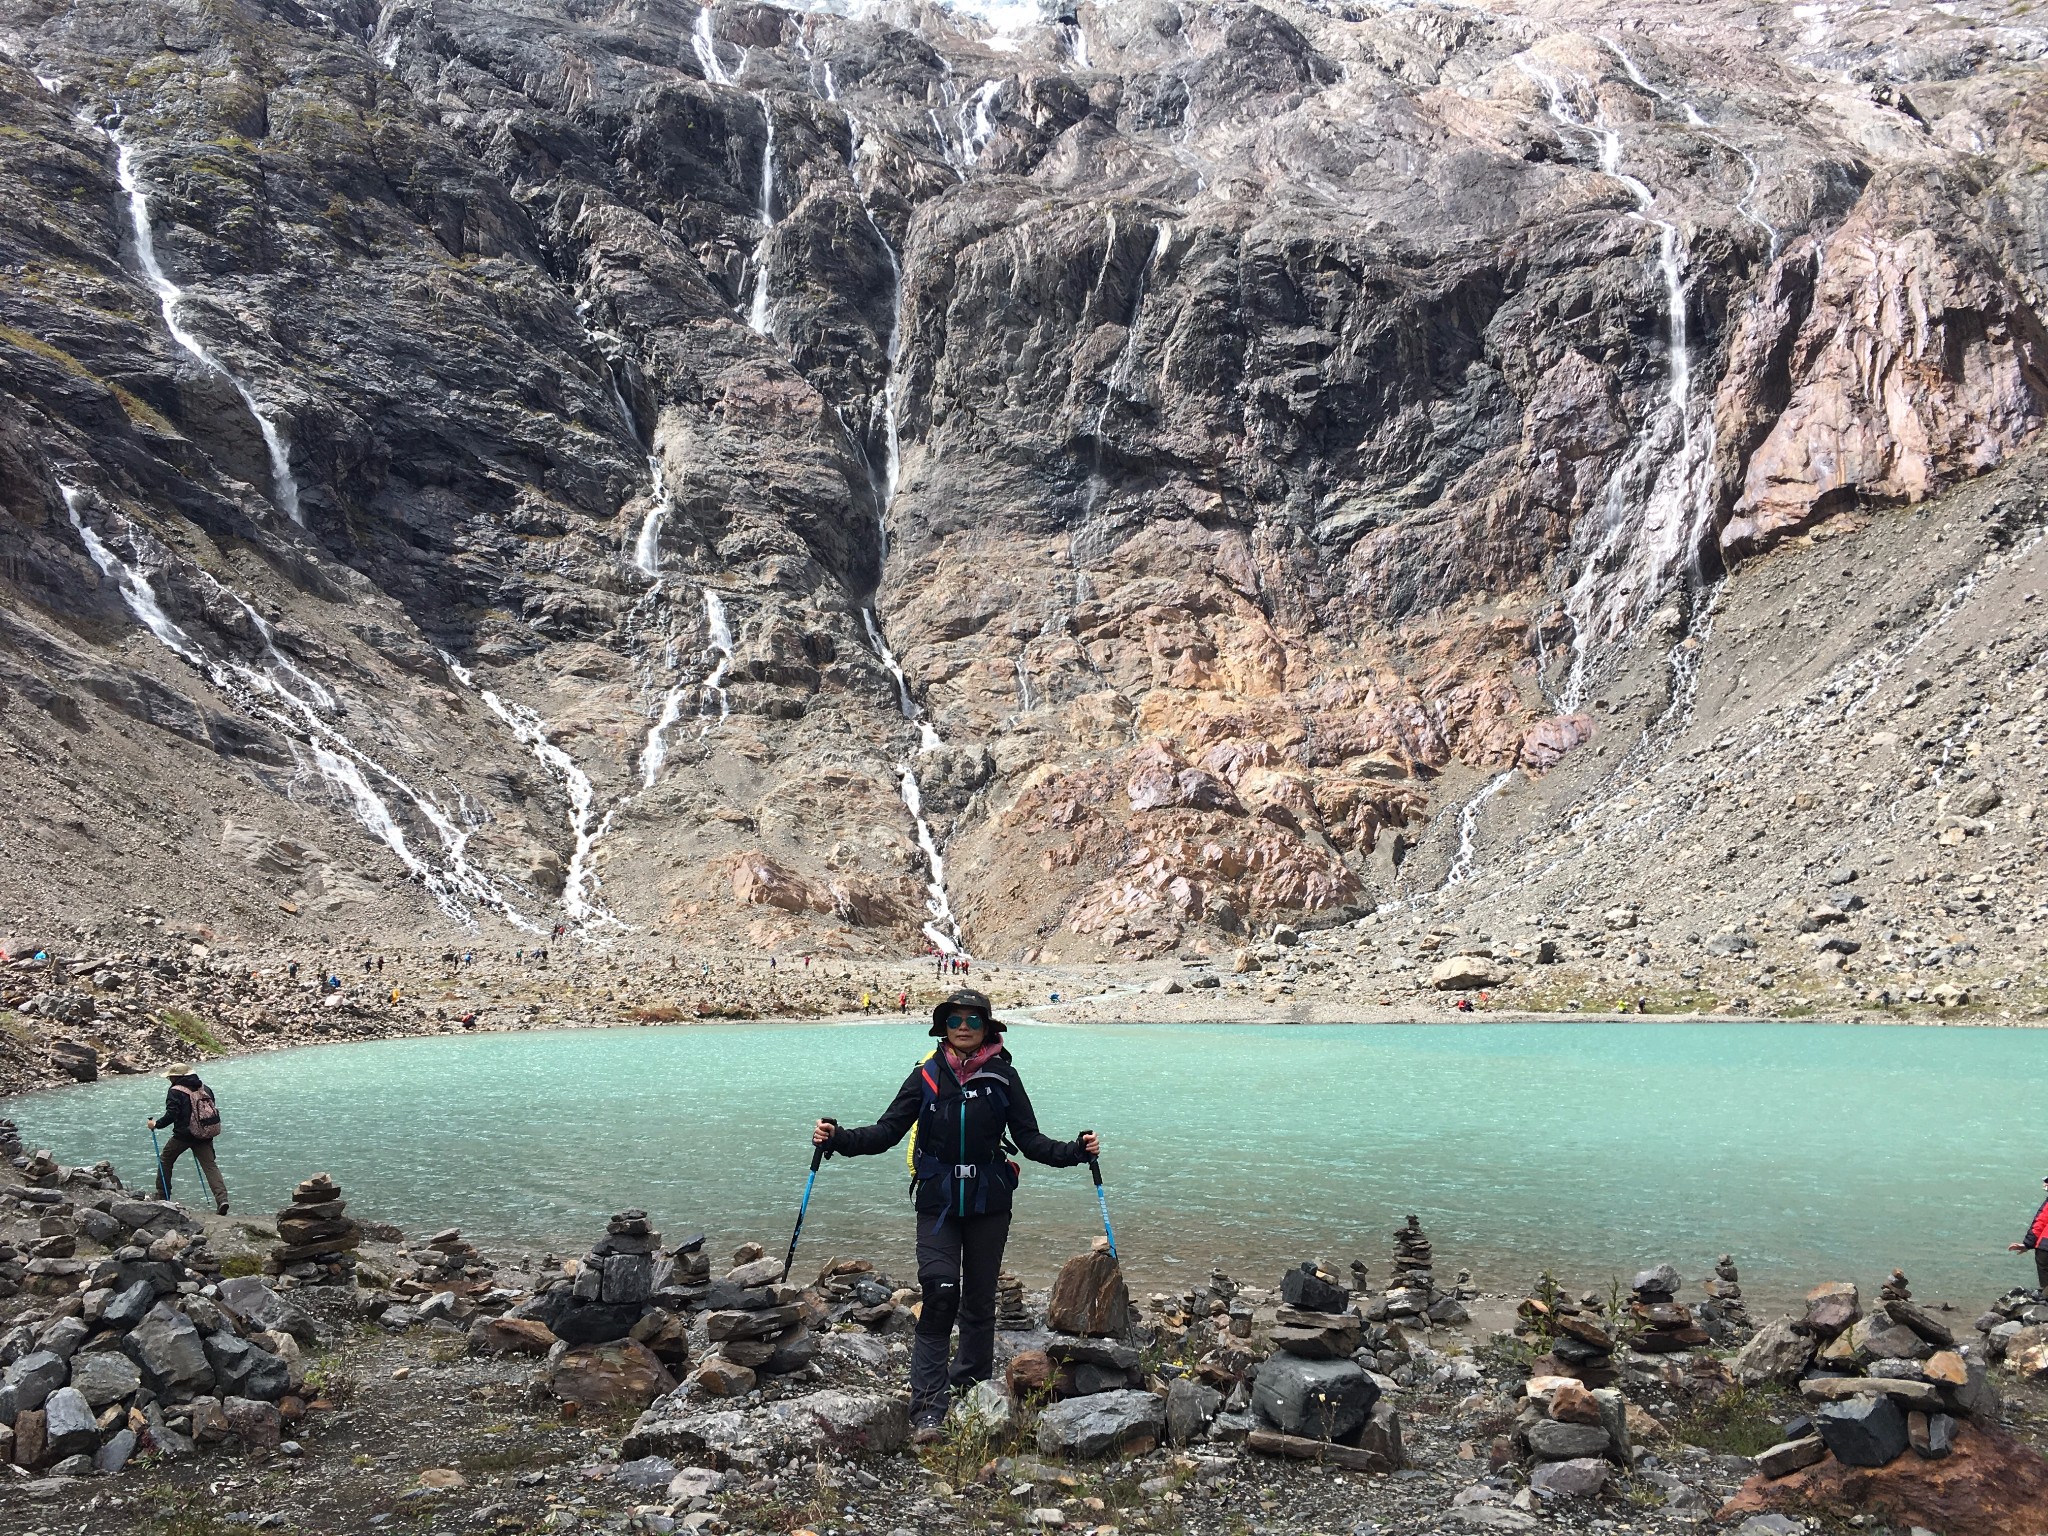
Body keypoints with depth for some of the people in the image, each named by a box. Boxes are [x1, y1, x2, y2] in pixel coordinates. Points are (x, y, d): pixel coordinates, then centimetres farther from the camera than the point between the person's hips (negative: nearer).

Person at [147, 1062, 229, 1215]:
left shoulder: (176, 1091, -6)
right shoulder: (205, 1089, 12)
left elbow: (171, 1115, -15)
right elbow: (213, 1109, 17)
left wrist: (156, 1124, 1)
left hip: (183, 1135, -5)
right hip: (206, 1134, 5)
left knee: (165, 1160, 21)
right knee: (210, 1165, -1)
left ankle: (162, 1195, 27)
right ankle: (222, 1199, -18)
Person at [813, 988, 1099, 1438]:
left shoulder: (1003, 1076, 1)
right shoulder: (927, 1075, -1)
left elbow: (1031, 1141, 2)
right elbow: (887, 1131, -2)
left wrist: (1076, 1150, -13)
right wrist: (838, 1139, -17)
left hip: (989, 1203, 1)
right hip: (938, 1202, -1)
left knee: (980, 1299, 10)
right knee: (940, 1292, -13)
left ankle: (972, 1389, 26)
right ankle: (928, 1406, -9)